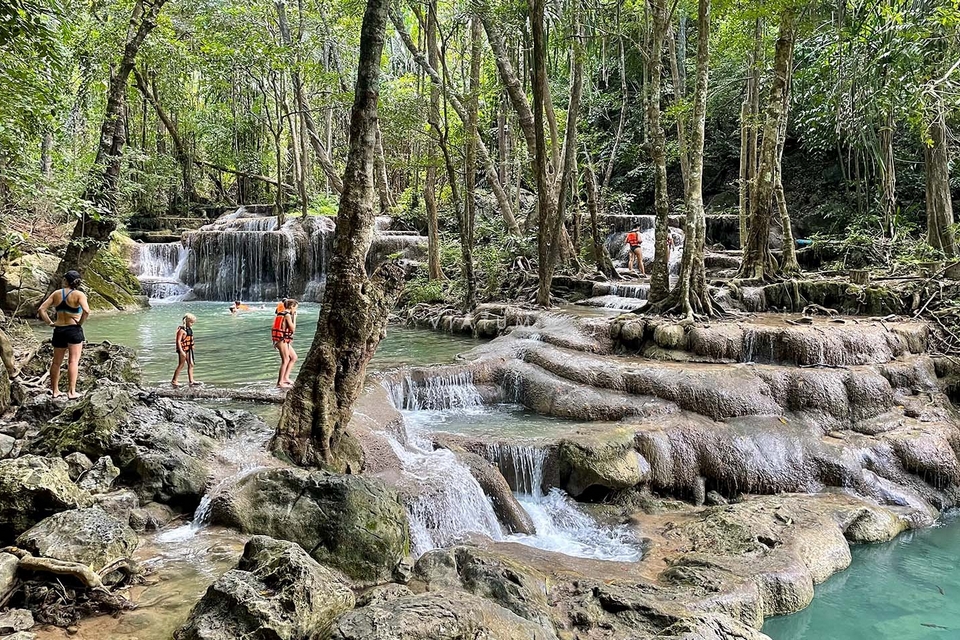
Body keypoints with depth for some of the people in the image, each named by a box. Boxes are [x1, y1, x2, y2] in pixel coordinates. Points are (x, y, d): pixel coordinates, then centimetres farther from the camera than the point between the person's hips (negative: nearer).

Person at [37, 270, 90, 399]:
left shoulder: (56, 294, 4)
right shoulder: (79, 294, -9)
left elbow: (42, 309, 2)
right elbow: (86, 311, -24)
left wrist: (50, 323, 7)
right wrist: (80, 323, -9)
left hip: (59, 330, 4)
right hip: (74, 330, -4)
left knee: (56, 362, 15)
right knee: (73, 361, -4)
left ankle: (55, 390, 22)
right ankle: (72, 392, -8)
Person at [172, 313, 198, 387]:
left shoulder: (189, 329, 9)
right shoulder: (182, 329, -17)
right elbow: (178, 341, -20)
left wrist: (191, 347, 22)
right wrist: (181, 351, -25)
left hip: (188, 349, 9)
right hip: (183, 349, -9)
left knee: (191, 364, 8)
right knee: (181, 365, 0)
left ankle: (191, 381, 12)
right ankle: (173, 381, 10)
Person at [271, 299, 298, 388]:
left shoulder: (281, 314, 14)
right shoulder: (287, 315, -13)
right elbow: (293, 329, -13)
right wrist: (294, 317, -6)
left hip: (285, 340, 10)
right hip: (282, 340, -10)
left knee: (294, 357, 14)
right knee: (285, 360, -4)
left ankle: (286, 377, 13)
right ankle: (280, 382, 0)